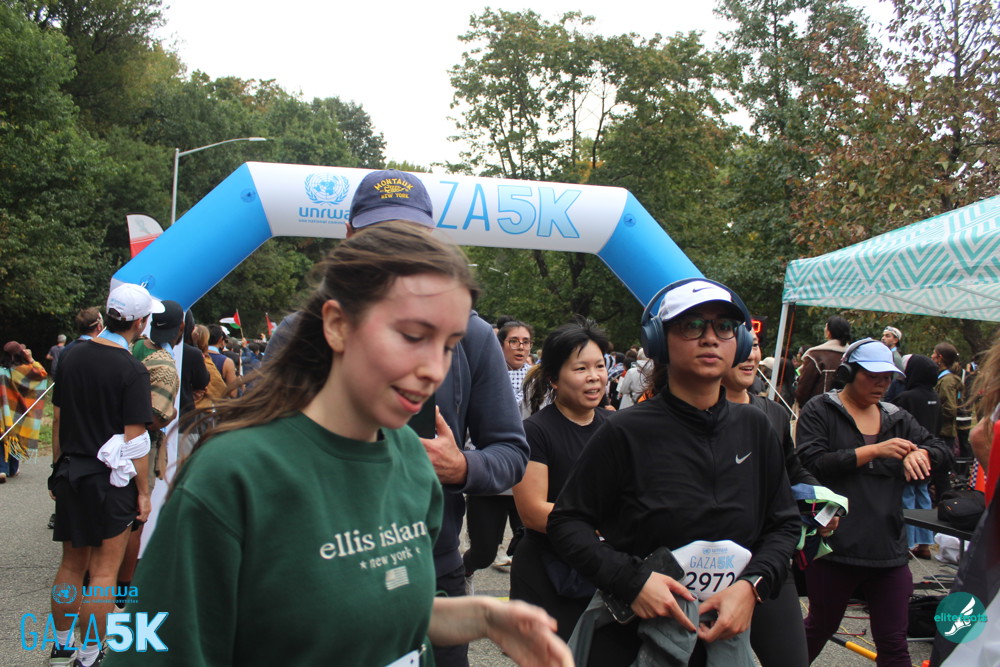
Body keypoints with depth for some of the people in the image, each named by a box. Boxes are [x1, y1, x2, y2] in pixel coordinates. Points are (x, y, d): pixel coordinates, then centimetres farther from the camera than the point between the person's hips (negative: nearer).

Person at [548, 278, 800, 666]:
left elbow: (784, 524, 7)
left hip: (724, 634, 4)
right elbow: (567, 522, -9)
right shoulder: (627, 432, -14)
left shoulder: (754, 428, -1)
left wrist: (751, 585, -11)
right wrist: (631, 579, -22)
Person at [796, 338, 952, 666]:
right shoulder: (819, 411, -4)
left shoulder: (897, 418, 12)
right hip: (835, 548, -4)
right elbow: (813, 463, -16)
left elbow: (943, 450, 10)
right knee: (819, 628, 15)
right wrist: (874, 450, -19)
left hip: (888, 549, 4)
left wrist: (918, 453, -13)